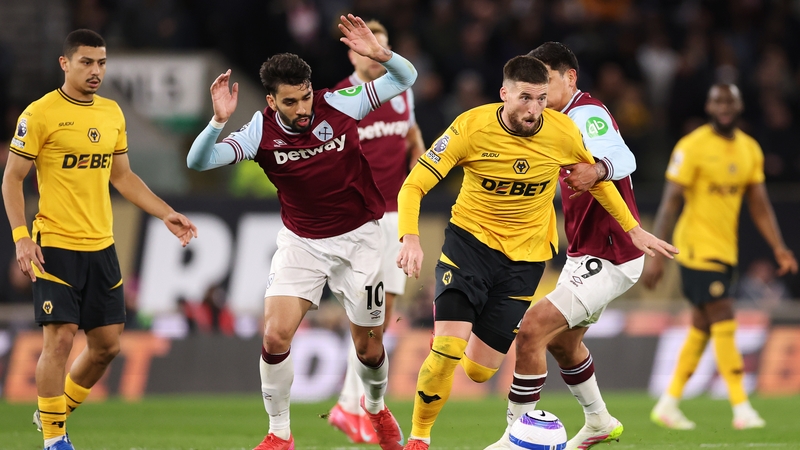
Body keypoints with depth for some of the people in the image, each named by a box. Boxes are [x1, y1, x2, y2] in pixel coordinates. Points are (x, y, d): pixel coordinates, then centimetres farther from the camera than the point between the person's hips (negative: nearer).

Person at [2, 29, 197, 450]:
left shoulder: (112, 112, 11)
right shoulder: (41, 114, -8)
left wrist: (166, 214, 12)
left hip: (101, 246, 6)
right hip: (55, 245, -6)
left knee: (107, 344, 7)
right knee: (60, 338, -10)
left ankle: (56, 411, 28)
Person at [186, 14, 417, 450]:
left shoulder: (338, 105, -16)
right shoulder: (261, 131, -16)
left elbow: (405, 77, -10)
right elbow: (199, 161, -23)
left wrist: (380, 53, -31)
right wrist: (218, 120, -41)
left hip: (357, 237, 0)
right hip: (300, 242, 0)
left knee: (368, 347, 7)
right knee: (275, 335, -16)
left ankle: (376, 407, 41)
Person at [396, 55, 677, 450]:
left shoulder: (563, 132, -11)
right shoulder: (472, 127, -18)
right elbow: (413, 186, -17)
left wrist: (634, 230, 15)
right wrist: (410, 238, -33)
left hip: (524, 257, 2)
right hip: (469, 239, -2)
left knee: (478, 371, -2)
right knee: (447, 351, -20)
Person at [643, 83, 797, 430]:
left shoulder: (750, 150, 9)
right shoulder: (692, 147, -11)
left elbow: (759, 205, 13)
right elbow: (670, 202, -13)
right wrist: (655, 256, -18)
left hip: (725, 251, 7)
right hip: (697, 247, -7)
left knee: (702, 327, 10)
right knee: (724, 324, -12)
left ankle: (668, 404, 19)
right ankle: (741, 408, -12)